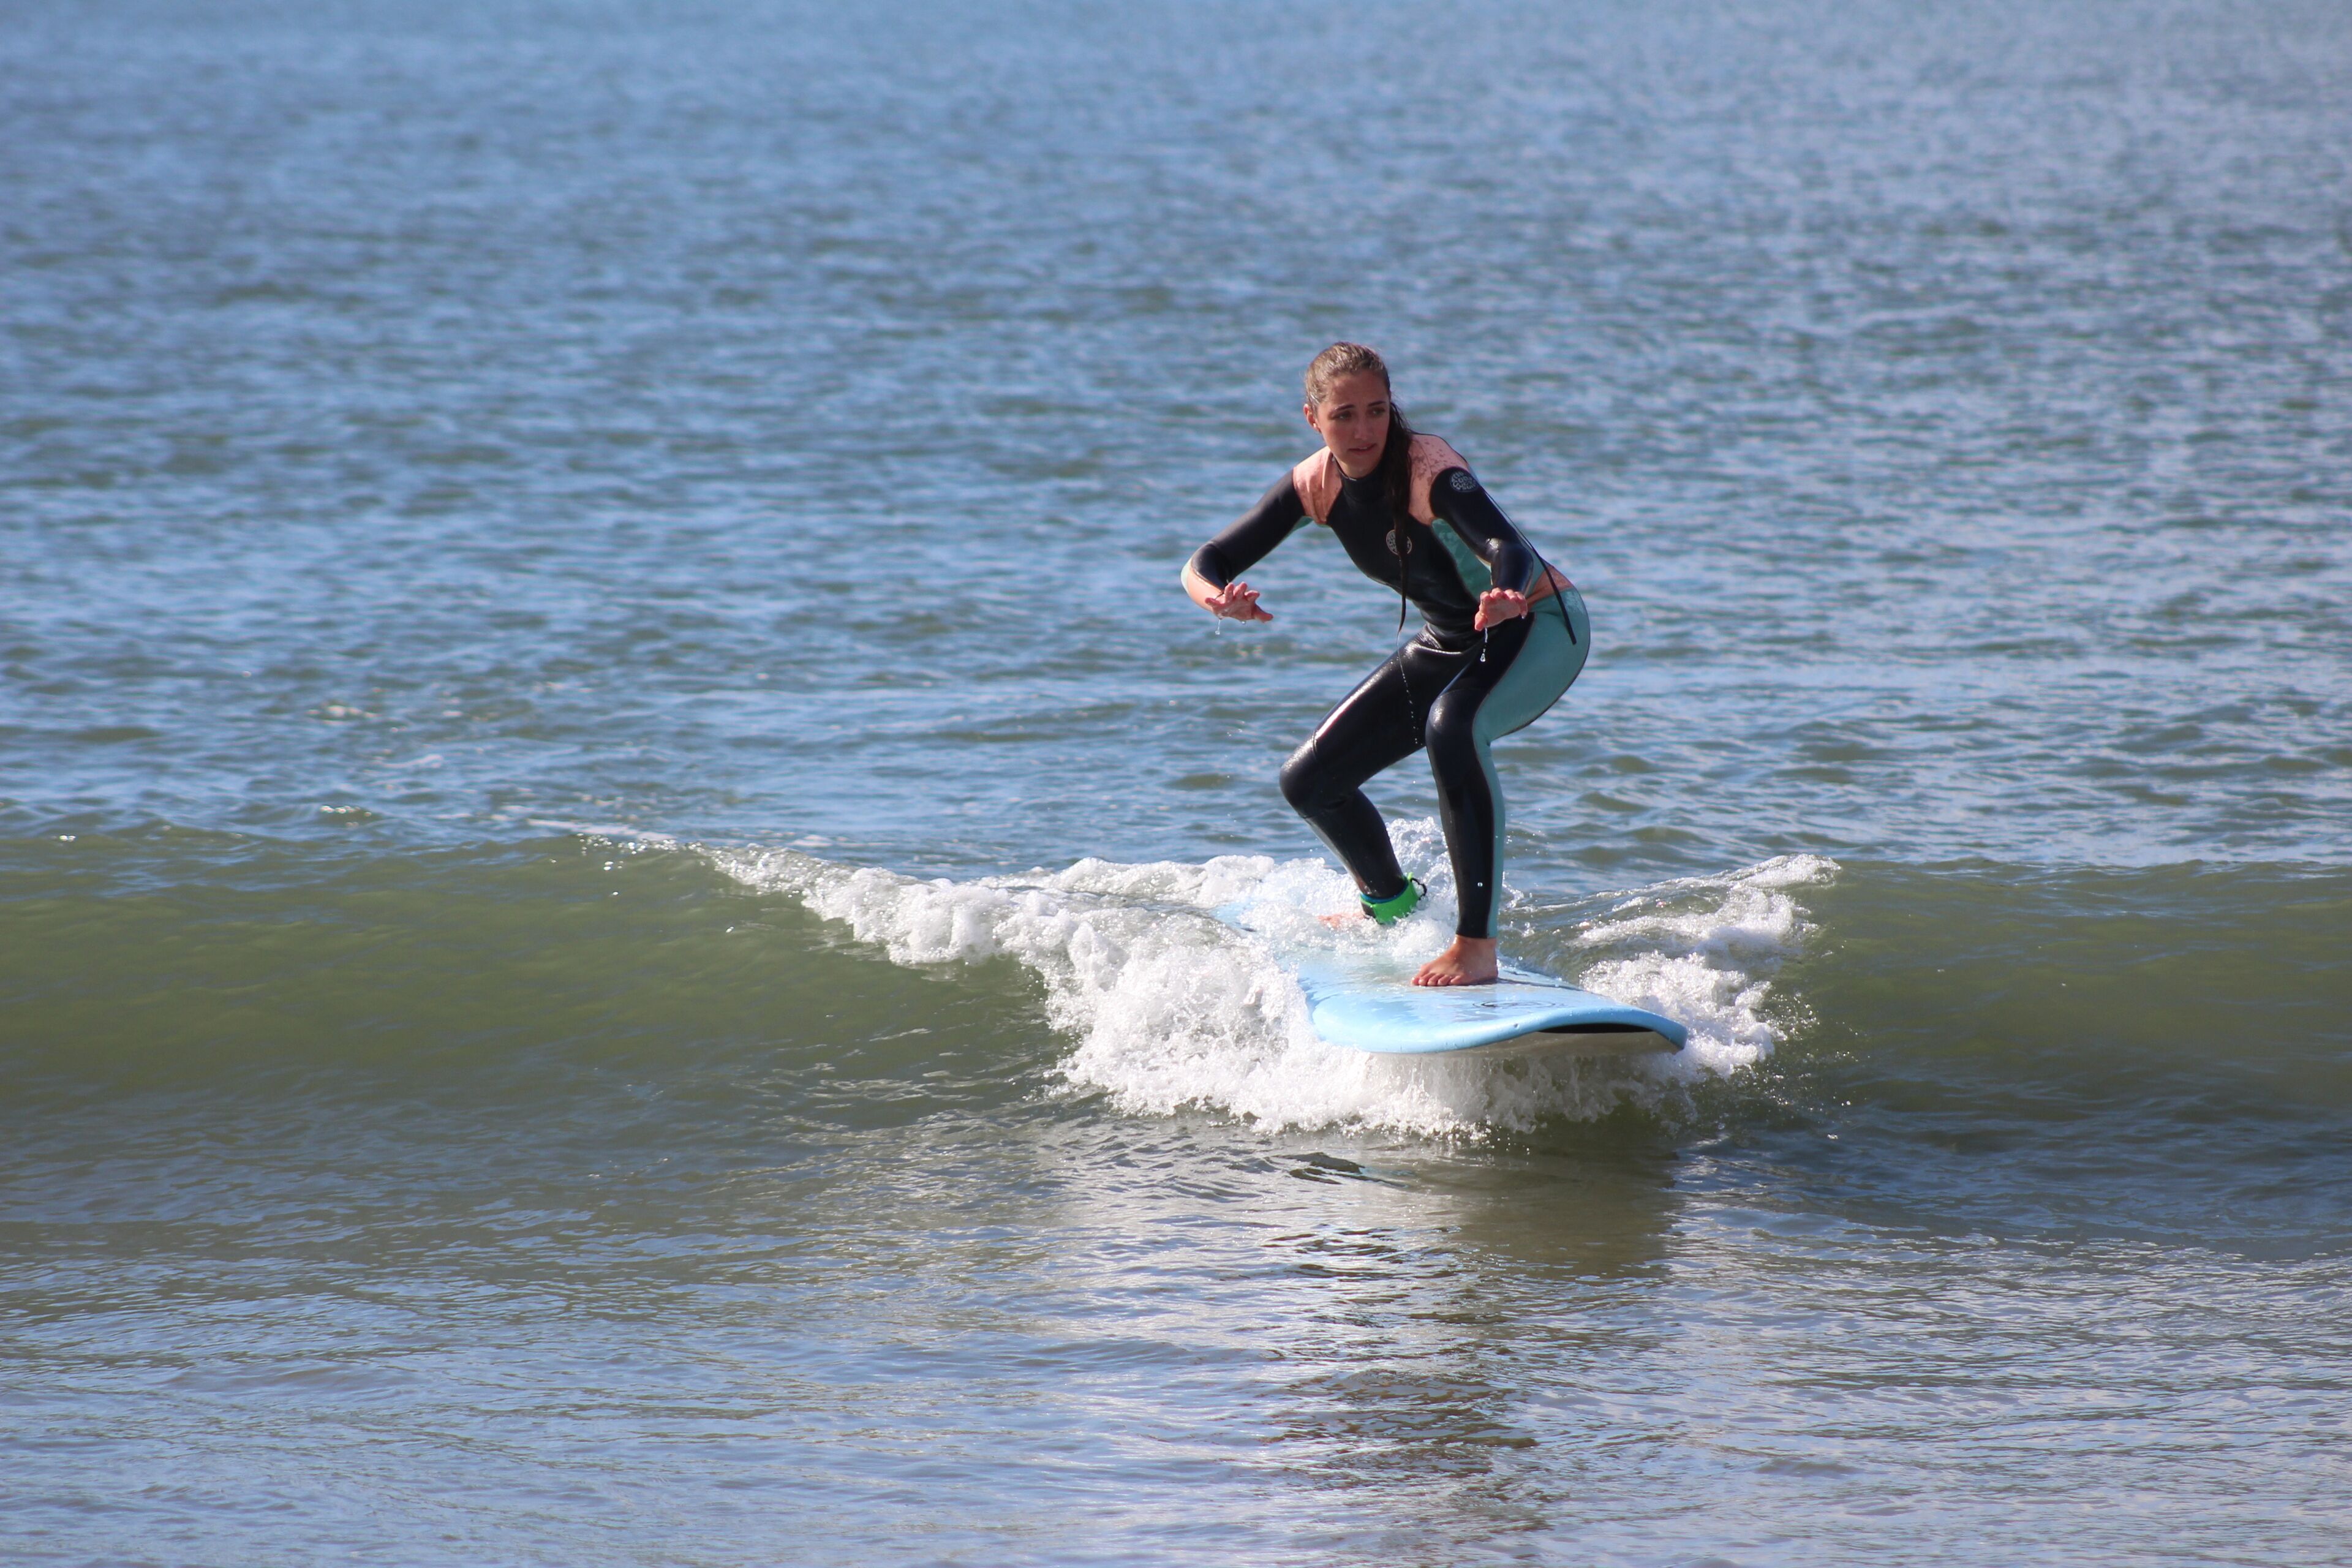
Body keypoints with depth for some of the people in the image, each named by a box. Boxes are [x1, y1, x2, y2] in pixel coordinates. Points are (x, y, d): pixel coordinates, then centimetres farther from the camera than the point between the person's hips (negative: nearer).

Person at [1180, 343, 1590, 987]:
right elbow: (1207, 561, -12)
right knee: (1310, 781, 6)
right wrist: (1216, 595, -36)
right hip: (1447, 644, 7)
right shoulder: (1316, 485, -11)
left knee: (1451, 728, -39)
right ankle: (1390, 901, 38)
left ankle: (1478, 944, -36)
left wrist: (1506, 595, -70)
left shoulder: (1429, 469, -30)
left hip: (1540, 628, -7)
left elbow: (1508, 547, -46)